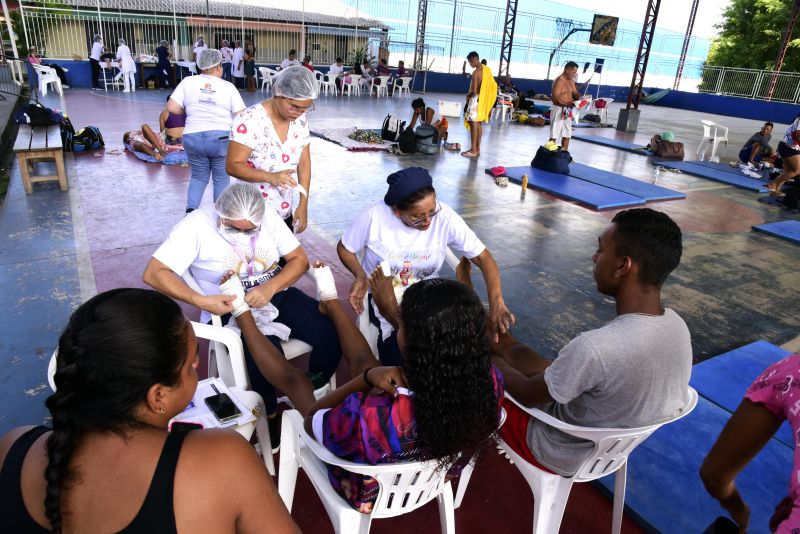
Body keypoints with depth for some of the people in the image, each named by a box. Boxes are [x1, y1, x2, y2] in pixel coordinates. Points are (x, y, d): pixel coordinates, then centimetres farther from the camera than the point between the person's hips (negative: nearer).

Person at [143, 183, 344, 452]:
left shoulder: (267, 216, -3)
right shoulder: (196, 224, -13)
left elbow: (299, 259, -1)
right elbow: (153, 273, -15)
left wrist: (271, 288, -19)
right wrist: (201, 301, -28)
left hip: (277, 293, 4)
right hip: (230, 308, -3)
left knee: (332, 333, -18)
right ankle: (269, 415, 1)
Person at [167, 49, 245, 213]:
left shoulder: (188, 82, 3)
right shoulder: (228, 87, -1)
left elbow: (172, 108, -1)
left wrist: (189, 112, 16)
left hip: (193, 138, 2)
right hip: (221, 138, -2)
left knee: (199, 176, 19)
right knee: (221, 179, 13)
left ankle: (190, 209, -1)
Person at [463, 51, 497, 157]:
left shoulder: (476, 72, -18)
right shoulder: (487, 69, 9)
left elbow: (474, 91, -21)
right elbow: (492, 86, 13)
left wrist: (468, 95, -1)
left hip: (476, 100, -9)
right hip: (484, 100, 9)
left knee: (473, 124, -4)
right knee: (478, 124, 13)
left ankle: (473, 150, -2)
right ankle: (477, 149, 18)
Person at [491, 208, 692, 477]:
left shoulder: (594, 348, -40)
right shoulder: (677, 325, -15)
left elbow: (527, 394, -22)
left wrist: (489, 360, -2)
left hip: (561, 456, -6)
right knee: (516, 354, 18)